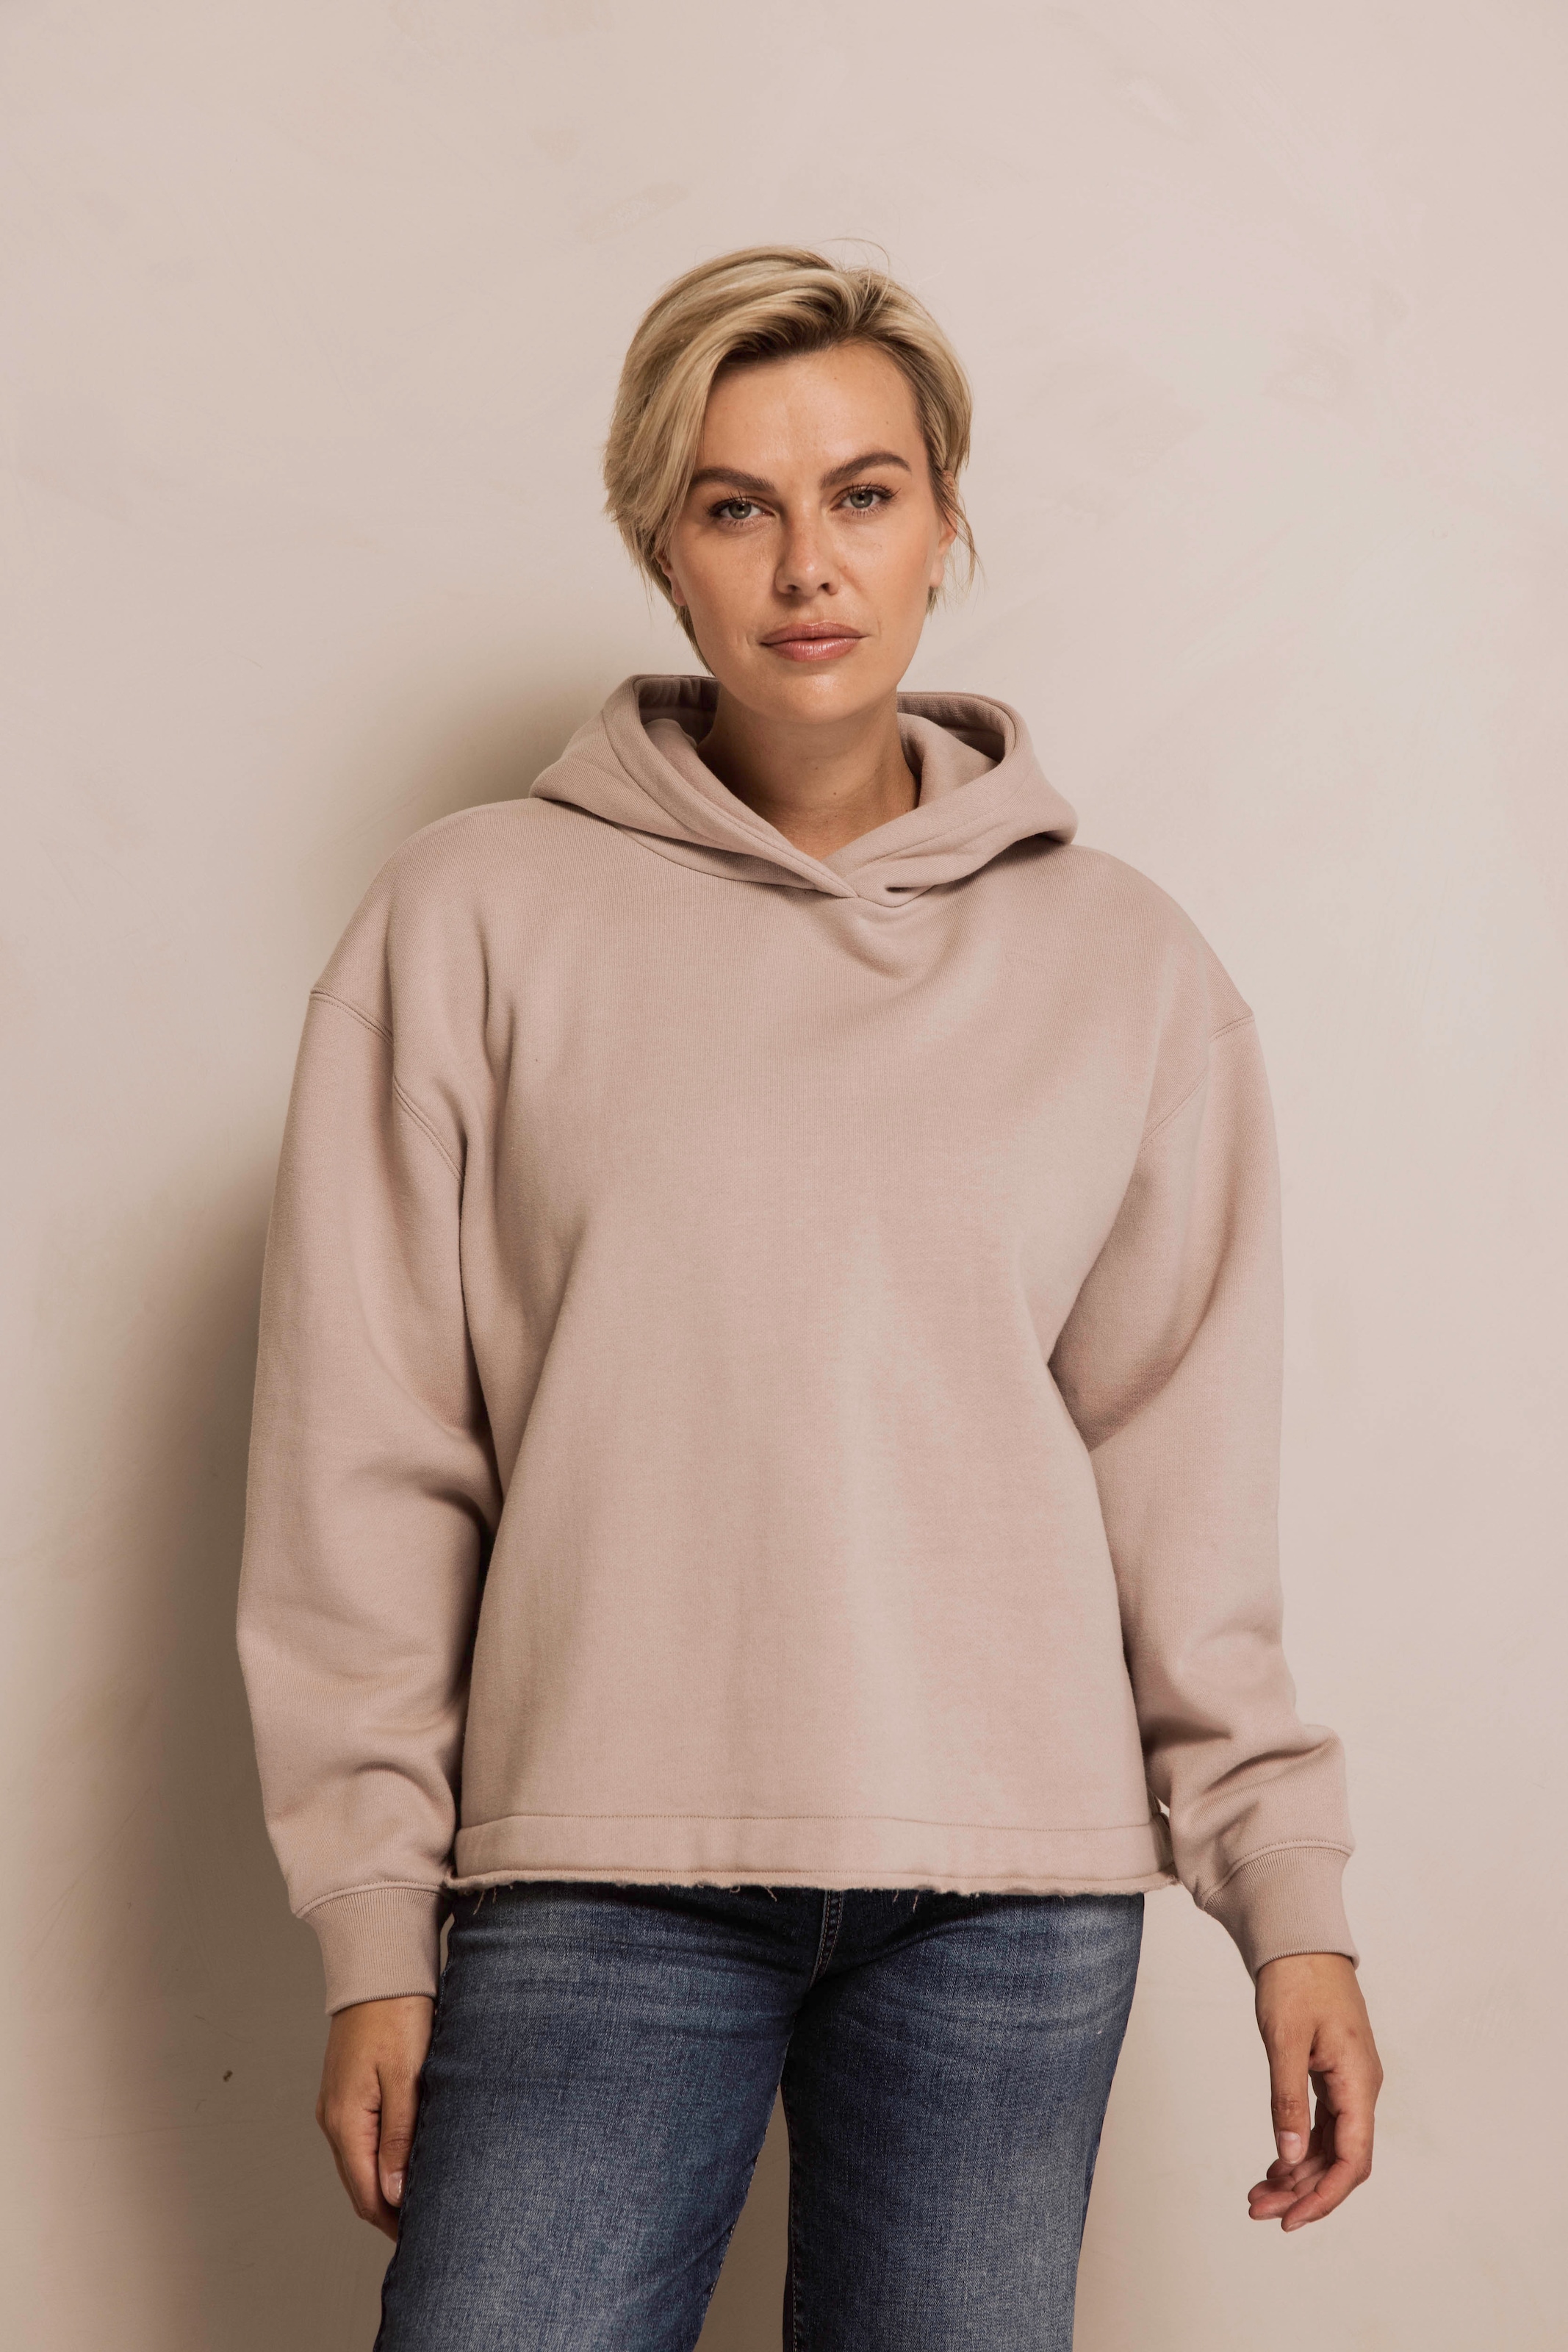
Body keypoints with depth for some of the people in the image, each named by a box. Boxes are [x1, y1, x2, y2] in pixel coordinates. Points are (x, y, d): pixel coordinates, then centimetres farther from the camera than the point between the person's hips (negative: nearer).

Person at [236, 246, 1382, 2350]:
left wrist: (1288, 1891, 3)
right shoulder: (479, 920, 1)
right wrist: (376, 1922, -1)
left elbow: (1182, 1466, 7)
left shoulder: (1126, 966, 7)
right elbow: (371, 1461, 1)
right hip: (601, 1864, -1)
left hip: (1016, 1881, 2)